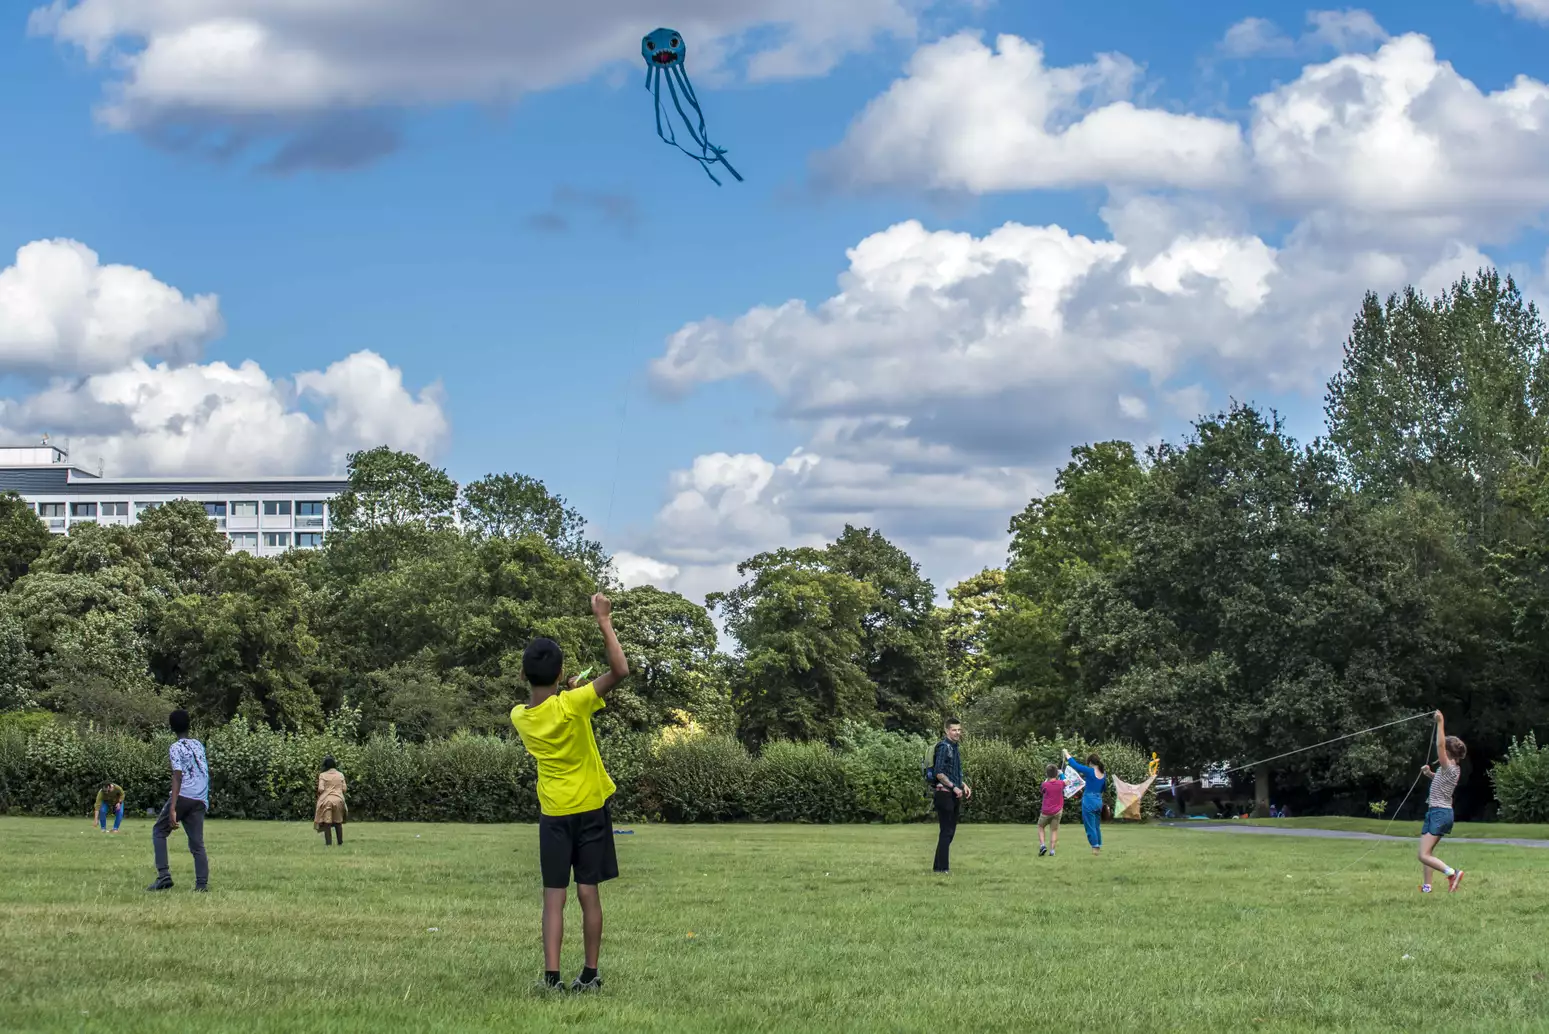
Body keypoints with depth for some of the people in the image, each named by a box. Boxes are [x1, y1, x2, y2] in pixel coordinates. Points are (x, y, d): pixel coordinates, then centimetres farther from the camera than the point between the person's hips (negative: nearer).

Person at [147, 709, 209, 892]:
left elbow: (178, 777, -13)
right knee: (197, 843, 5)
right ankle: (202, 883, -8)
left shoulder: (175, 748, -3)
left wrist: (172, 809, -19)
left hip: (183, 797, -5)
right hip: (200, 800, 5)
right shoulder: (199, 745, 17)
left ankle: (164, 876, -3)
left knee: (159, 831, 10)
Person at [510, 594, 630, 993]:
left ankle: (552, 976, -10)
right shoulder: (572, 705, -16)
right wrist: (604, 621, -18)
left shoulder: (519, 717, -3)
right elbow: (620, 671, -21)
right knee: (588, 893, 4)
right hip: (590, 808, -2)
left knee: (554, 897, 0)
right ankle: (590, 975, 8)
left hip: (552, 813, 2)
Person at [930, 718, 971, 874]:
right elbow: (939, 773, -20)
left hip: (954, 795, 9)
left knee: (950, 832, 12)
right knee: (947, 831, -8)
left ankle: (940, 867, 17)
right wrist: (954, 787, -20)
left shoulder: (955, 748, 16)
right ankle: (942, 869, -5)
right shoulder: (943, 747, -13)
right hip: (944, 794, -9)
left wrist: (964, 786, 13)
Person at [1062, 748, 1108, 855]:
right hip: (1099, 801, 6)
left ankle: (1095, 847, 0)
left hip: (1089, 801, -6)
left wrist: (1066, 754, 4)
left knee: (1090, 826, 1)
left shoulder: (1090, 771, -14)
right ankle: (1099, 847, 20)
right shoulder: (1103, 775, 4)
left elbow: (1074, 764, -10)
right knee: (1097, 826, 16)